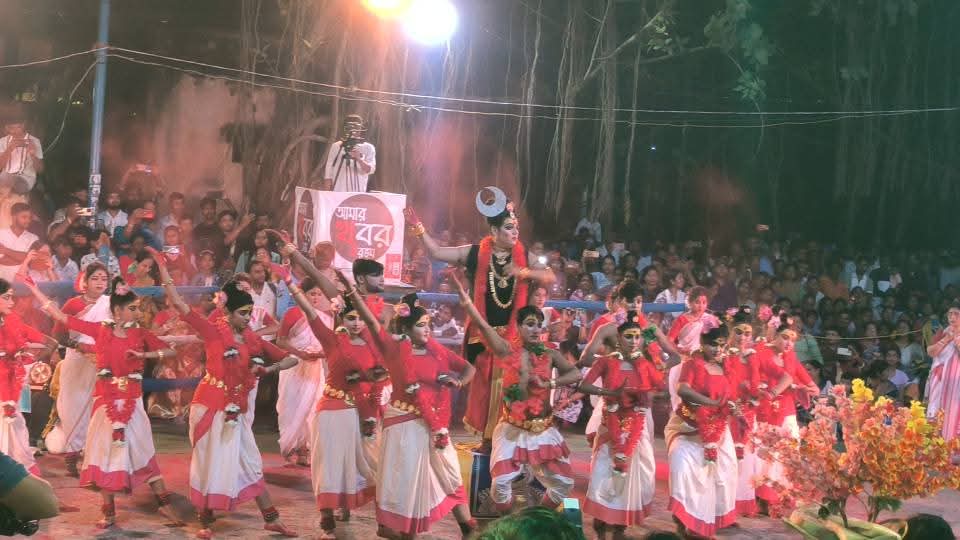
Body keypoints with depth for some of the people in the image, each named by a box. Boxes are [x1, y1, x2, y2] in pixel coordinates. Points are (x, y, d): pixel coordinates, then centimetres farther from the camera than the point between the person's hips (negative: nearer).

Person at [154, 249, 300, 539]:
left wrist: (267, 368, -13)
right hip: (211, 405, -4)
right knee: (209, 462, 4)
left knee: (250, 463, 11)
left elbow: (292, 359, 5)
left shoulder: (254, 340, 3)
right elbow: (178, 303, -15)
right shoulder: (214, 331, -10)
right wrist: (162, 267, -19)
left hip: (238, 408, 5)